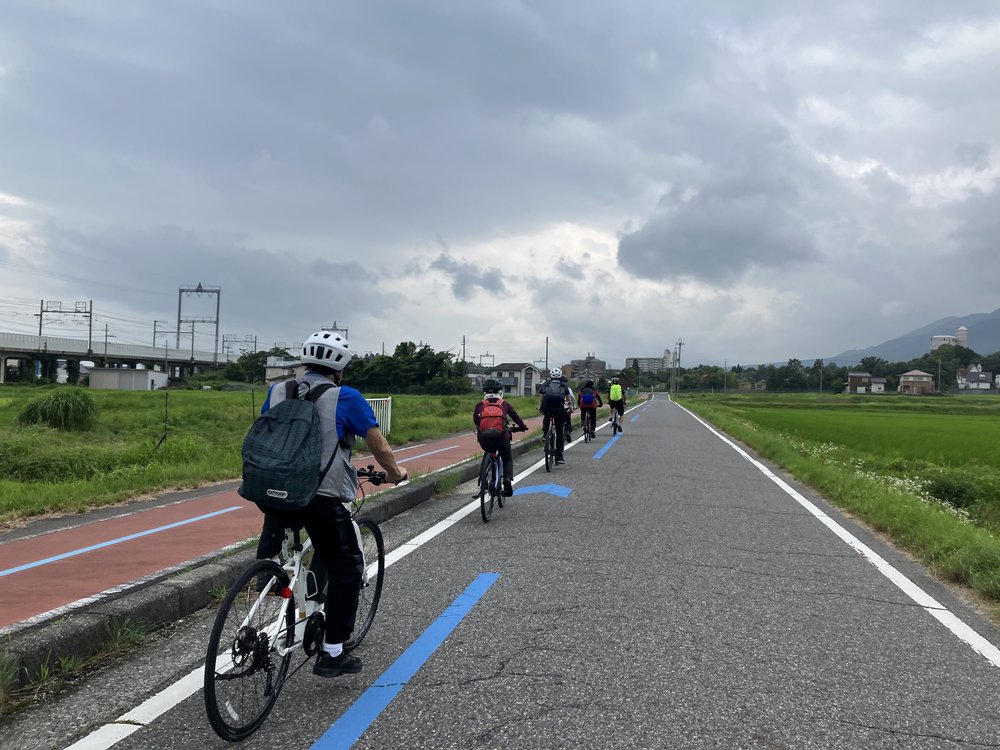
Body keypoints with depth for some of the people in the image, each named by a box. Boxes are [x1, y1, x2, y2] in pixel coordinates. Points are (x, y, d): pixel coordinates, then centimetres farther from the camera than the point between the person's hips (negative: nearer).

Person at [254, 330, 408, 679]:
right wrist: (395, 473, 20)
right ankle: (332, 653, 14)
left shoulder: (277, 391, 9)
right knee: (346, 568, 10)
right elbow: (379, 447, 0)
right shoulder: (346, 398, -4)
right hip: (322, 498, -4)